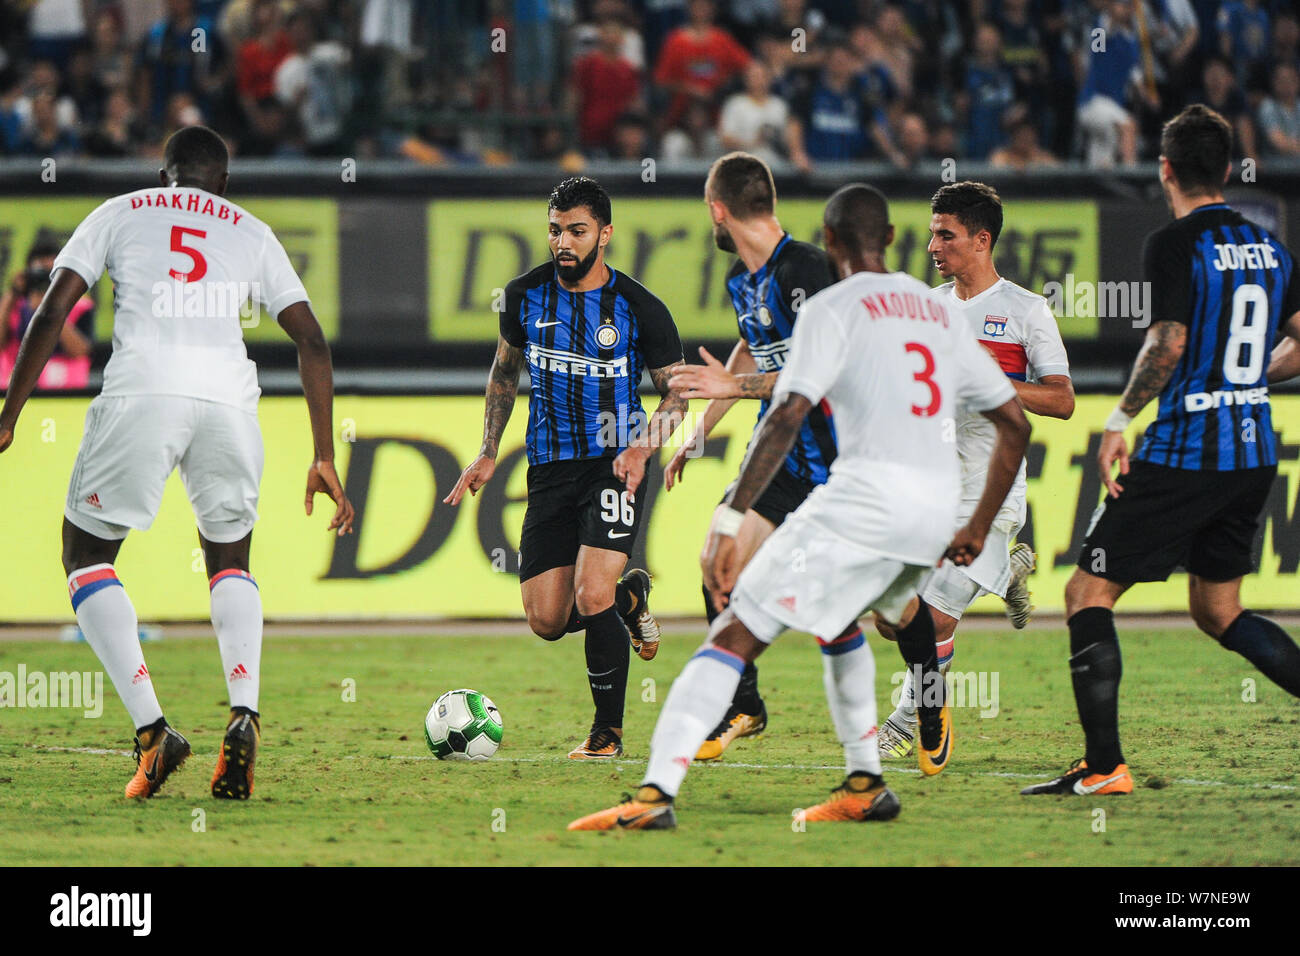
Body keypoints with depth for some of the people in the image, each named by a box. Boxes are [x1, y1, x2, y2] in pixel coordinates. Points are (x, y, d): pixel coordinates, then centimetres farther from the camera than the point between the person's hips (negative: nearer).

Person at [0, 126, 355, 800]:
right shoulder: (252, 234, 25)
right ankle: (243, 714, -3)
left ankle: (150, 728, -6)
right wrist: (324, 459, 22)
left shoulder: (119, 214, 21)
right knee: (229, 561, 23)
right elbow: (312, 344, 18)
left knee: (87, 558, 13)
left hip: (141, 392, -2)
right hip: (229, 400, 2)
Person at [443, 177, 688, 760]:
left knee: (592, 597, -20)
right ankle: (628, 596, 32)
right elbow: (504, 370, 19)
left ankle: (608, 732, -2)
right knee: (546, 620, -2)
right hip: (549, 469, 4)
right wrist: (488, 454, 15)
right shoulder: (525, 296, 3)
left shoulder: (640, 310, -7)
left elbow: (676, 392, 2)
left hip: (613, 465, -4)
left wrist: (642, 448, -16)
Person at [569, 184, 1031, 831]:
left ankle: (655, 793, -22)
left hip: (865, 497, -7)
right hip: (937, 508, 7)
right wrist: (979, 529, 31)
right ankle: (864, 786, 28)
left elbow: (786, 418, -12)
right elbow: (1015, 424, 25)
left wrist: (728, 522, -16)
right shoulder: (939, 312, 21)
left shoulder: (833, 310, 1)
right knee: (835, 618, 34)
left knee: (735, 633, -8)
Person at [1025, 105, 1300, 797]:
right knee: (1217, 609, 20)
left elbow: (1168, 344, -21)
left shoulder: (1174, 244, -11)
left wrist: (1120, 420, -10)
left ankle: (1104, 765, -6)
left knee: (1088, 593, 0)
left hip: (1184, 452, -7)